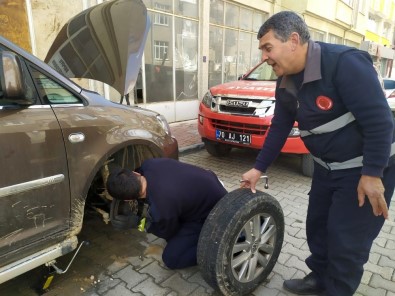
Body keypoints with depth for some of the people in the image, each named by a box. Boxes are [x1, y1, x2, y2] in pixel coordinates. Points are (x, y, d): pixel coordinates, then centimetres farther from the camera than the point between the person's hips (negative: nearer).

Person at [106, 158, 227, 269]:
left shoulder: (161, 209, -33)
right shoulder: (149, 164, -17)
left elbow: (167, 233, -8)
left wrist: (148, 224, 9)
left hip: (214, 210, -7)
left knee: (171, 258, -3)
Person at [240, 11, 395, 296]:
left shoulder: (344, 62, -25)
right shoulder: (286, 85, -1)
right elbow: (279, 128, 7)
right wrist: (259, 168, 6)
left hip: (367, 168, -7)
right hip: (328, 168, 8)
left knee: (347, 239, 2)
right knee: (317, 225, 17)